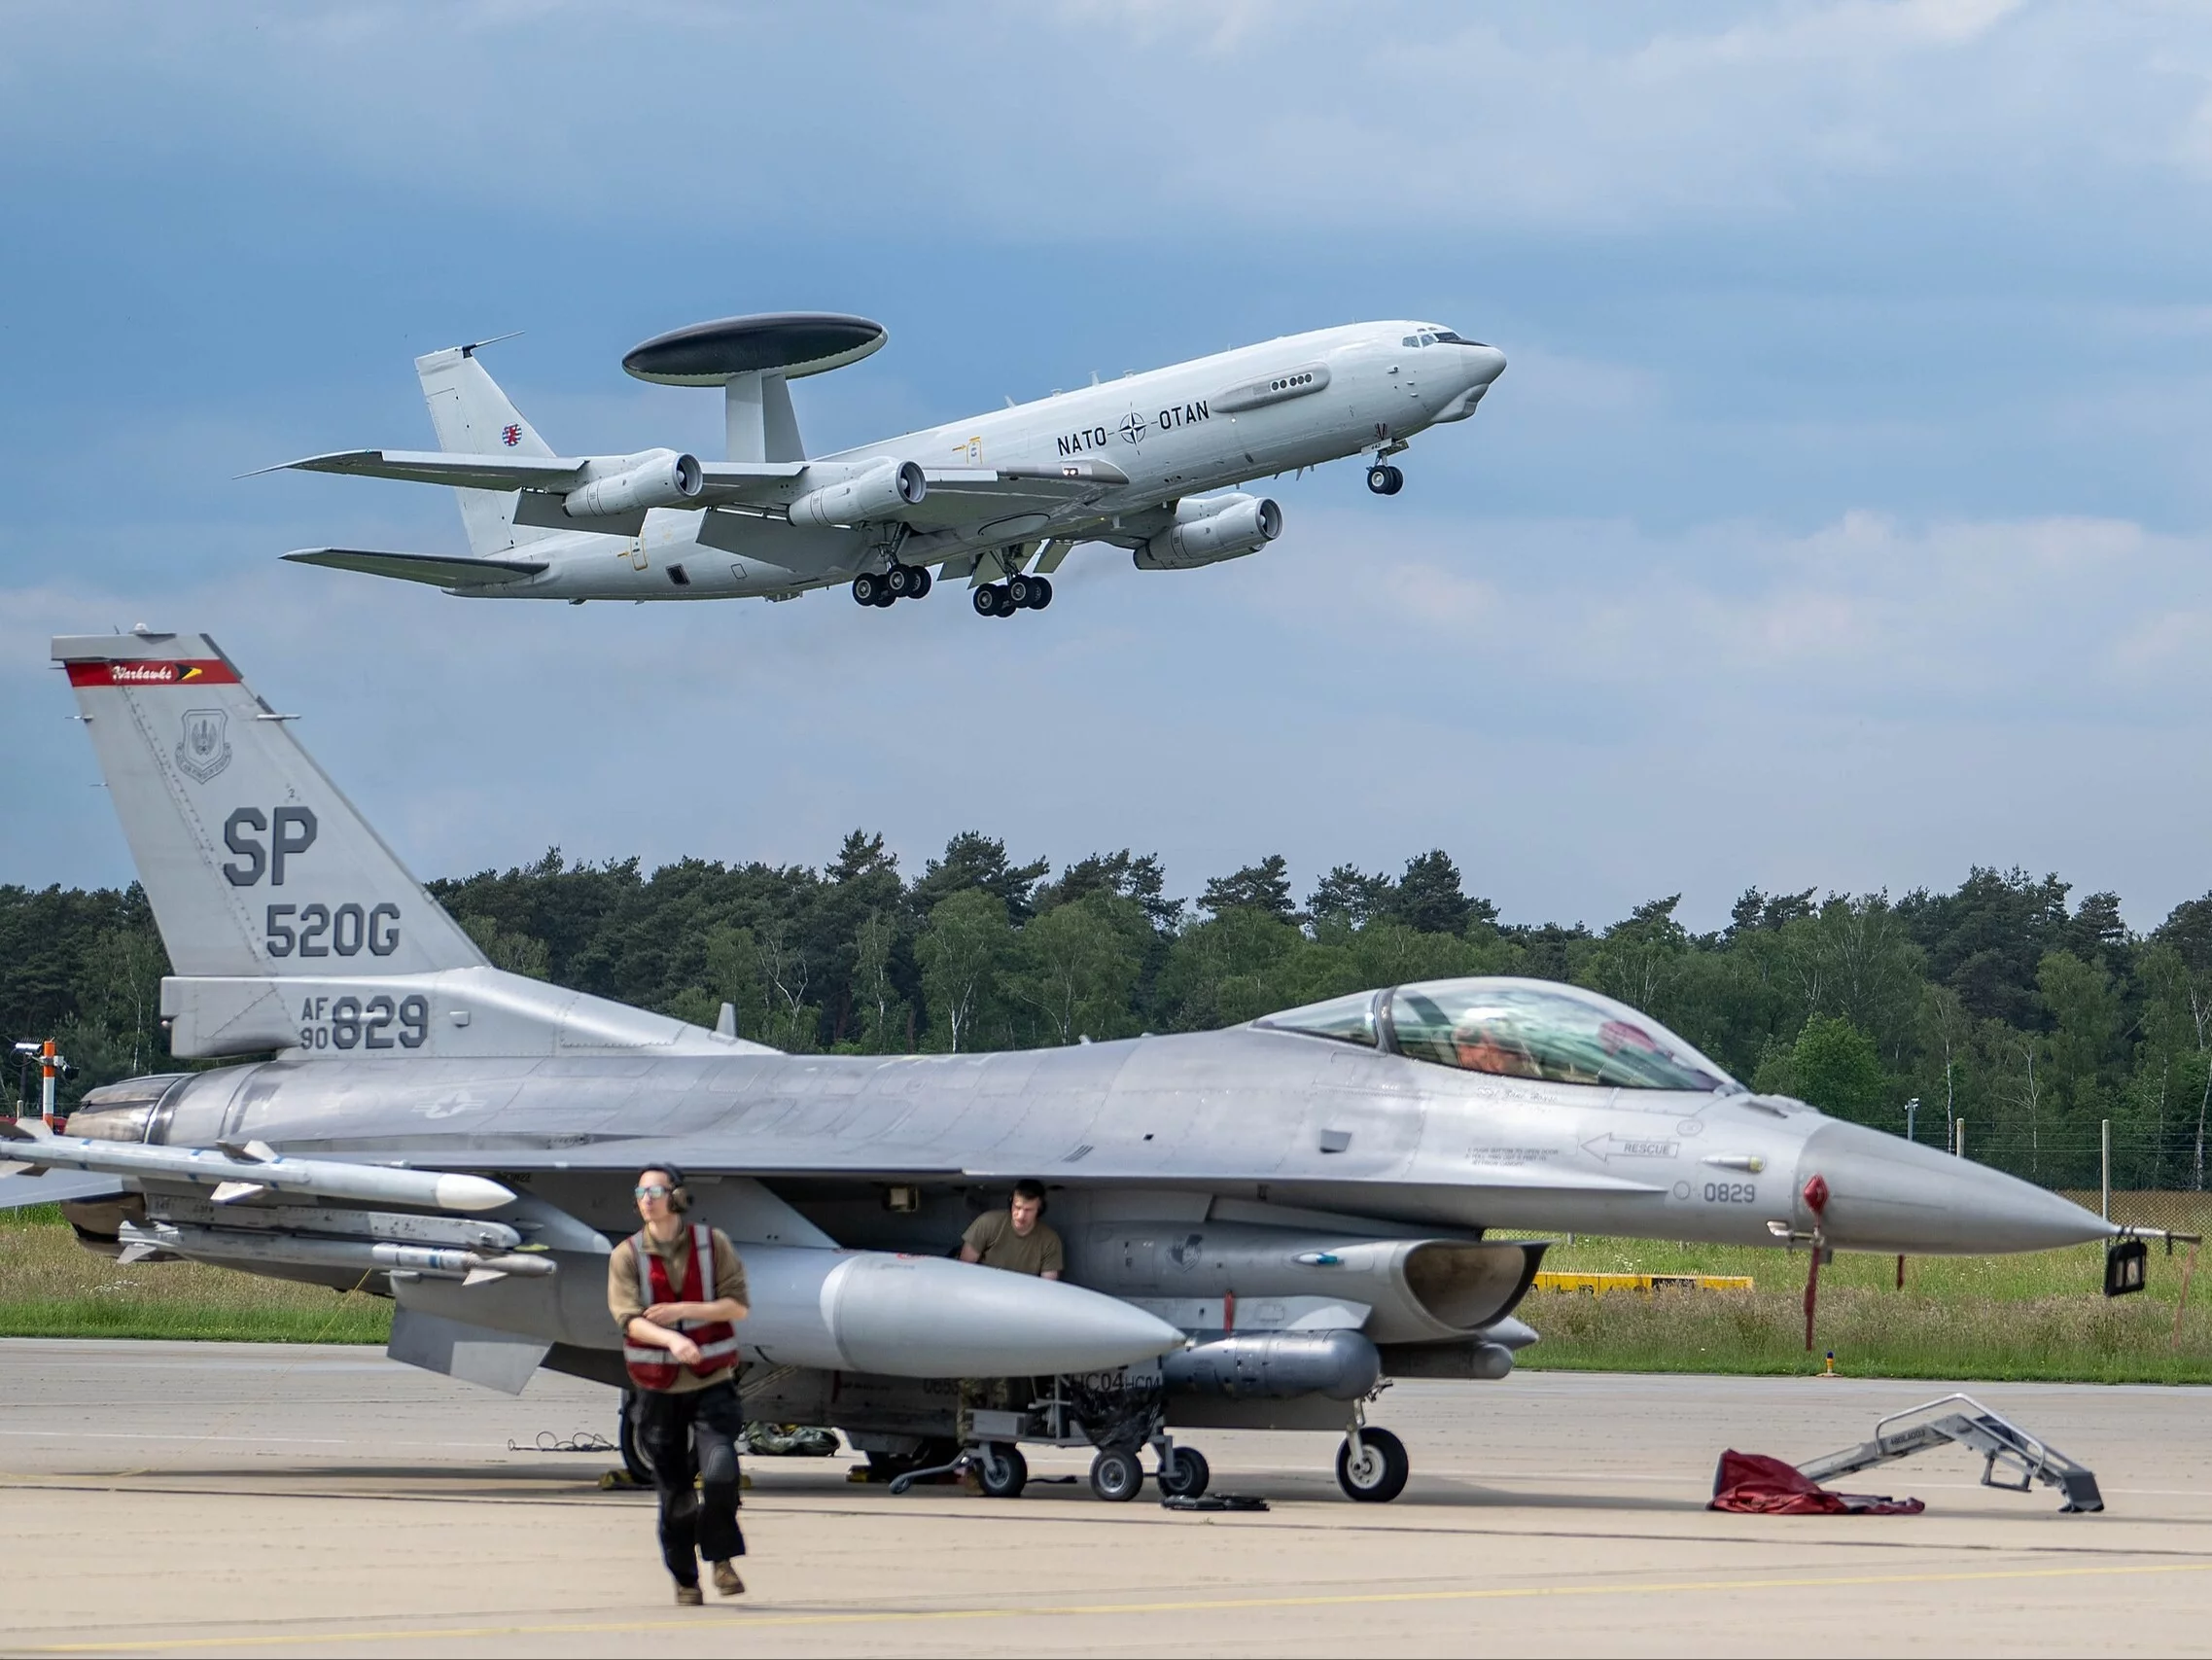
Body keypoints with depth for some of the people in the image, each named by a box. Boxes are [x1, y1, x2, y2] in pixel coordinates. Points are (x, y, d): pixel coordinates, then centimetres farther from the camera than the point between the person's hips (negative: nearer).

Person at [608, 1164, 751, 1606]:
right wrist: (672, 1339, -32)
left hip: (711, 1382, -1)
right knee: (674, 1491, 4)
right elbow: (628, 1317, -14)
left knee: (720, 1474, -19)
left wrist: (682, 1310, -17)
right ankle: (685, 1581, 19)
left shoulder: (713, 1244, 0)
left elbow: (737, 1304, -4)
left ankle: (722, 1558, 2)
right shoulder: (627, 1256, -2)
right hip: (659, 1387, 1)